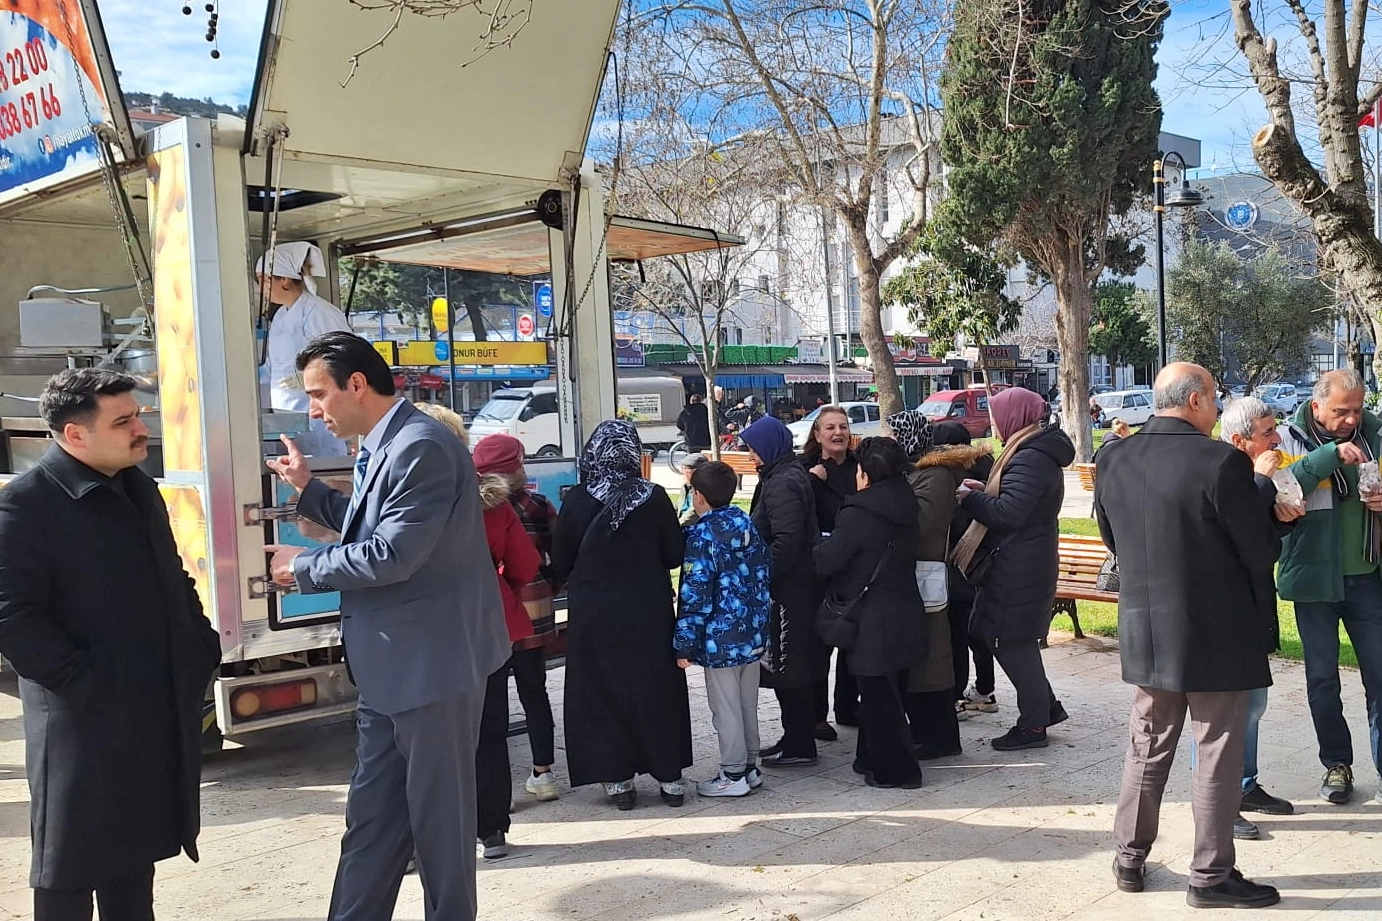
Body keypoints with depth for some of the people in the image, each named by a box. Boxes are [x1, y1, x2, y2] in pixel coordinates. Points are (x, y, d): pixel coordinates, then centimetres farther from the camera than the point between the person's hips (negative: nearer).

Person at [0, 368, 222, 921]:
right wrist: (86, 684, -21)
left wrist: (202, 651, 10)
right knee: (70, 874, 5)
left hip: (159, 716, 7)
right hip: (85, 720, -7)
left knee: (134, 858, 19)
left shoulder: (138, 489, 12)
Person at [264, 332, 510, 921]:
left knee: (439, 814, 5)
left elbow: (393, 553, -26)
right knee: (371, 814, 16)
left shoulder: (421, 447, -20)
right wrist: (308, 489, 15)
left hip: (433, 662, -10)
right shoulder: (381, 447, 12)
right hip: (391, 666, 10)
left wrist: (305, 567, -11)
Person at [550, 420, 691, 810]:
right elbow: (675, 555, -2)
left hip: (593, 615, -1)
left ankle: (617, 778, 14)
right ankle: (668, 776, 19)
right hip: (648, 613, 1)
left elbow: (559, 564, -2)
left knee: (602, 692, 10)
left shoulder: (576, 501, -9)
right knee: (656, 689, 13)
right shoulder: (654, 497, -9)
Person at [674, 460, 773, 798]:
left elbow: (695, 596, -17)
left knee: (725, 707, 3)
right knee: (748, 703, 17)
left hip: (720, 639, -7)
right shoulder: (749, 526, 7)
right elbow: (765, 574, 14)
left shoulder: (702, 536, -15)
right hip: (753, 633, 8)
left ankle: (733, 775, 10)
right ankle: (750, 766, 26)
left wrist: (684, 643, -12)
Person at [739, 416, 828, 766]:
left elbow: (786, 540, -25)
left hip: (789, 590, -11)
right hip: (794, 585, 11)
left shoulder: (783, 483, -17)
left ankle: (799, 746, 6)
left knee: (789, 668, -3)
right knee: (791, 666, 17)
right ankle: (795, 738, 26)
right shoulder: (784, 475, 15)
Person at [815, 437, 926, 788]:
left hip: (872, 622, -8)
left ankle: (895, 769, 10)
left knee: (877, 697, 3)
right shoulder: (905, 506, 5)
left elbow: (826, 561, -20)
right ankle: (873, 759, 31)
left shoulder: (858, 514, -19)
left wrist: (822, 545, 3)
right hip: (904, 612, 8)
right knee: (883, 693, 19)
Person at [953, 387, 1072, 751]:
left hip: (1019, 567, -10)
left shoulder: (1029, 459, -20)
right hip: (1025, 561, 10)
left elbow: (1009, 514, -25)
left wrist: (970, 498, -14)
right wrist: (985, 491, 7)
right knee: (1017, 640, 18)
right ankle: (1046, 707, 26)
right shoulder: (1038, 452, 14)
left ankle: (1033, 725, 7)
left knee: (1011, 642, -2)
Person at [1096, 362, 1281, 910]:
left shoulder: (1114, 460, -1)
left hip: (1144, 629, 5)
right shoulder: (1222, 462, -18)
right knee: (1217, 754, 8)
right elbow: (1261, 552, -12)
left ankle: (1130, 859, 25)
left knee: (1147, 749, 17)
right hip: (1216, 633, -5)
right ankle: (1211, 875, 17)